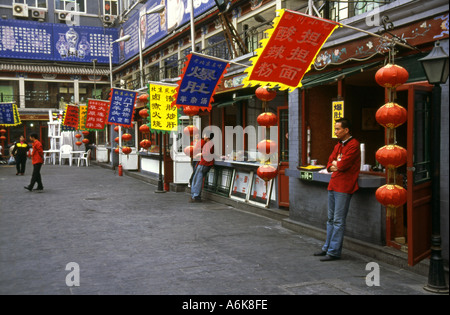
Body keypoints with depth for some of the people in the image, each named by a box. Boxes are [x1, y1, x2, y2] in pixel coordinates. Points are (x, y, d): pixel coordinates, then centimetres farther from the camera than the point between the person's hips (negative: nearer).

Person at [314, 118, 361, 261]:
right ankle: (327, 247, 25)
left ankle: (334, 252, 1)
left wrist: (335, 164, 2)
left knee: (338, 221, -5)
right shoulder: (338, 146, 18)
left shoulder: (353, 145, -11)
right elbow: (329, 165, 16)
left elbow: (343, 165, -18)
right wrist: (333, 167, -5)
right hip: (333, 185, 9)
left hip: (343, 187, -9)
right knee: (331, 219, 15)